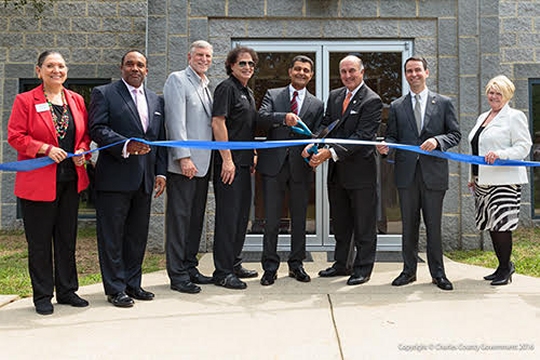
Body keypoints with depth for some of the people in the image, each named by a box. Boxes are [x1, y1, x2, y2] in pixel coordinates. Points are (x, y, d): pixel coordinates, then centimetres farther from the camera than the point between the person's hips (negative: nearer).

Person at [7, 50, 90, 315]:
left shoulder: (77, 100, 10)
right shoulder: (25, 100, -3)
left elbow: (85, 134, 15)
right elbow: (15, 136, -7)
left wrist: (81, 151, -5)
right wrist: (46, 148, -19)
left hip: (71, 180, 5)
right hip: (38, 181, -4)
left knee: (67, 237, 12)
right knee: (40, 240, 4)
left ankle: (67, 290, 24)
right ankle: (42, 296, 16)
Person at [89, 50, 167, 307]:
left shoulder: (156, 100, 17)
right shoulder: (104, 94, 2)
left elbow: (161, 139, 16)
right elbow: (97, 129, -10)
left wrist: (160, 172, 8)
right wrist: (125, 146, -22)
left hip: (144, 179, 5)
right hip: (114, 177, -5)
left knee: (138, 234, 12)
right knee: (112, 235, 0)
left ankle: (132, 284, 23)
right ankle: (115, 288, 10)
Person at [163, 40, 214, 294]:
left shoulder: (206, 86, 21)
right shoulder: (177, 80, -3)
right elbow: (175, 120, -13)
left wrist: (210, 161, 10)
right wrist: (184, 157, -19)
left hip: (202, 164, 8)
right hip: (183, 164, -8)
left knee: (196, 218, 12)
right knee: (179, 218, -3)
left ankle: (189, 268, 22)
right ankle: (177, 275, 3)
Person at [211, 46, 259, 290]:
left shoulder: (248, 93, 19)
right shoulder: (227, 88, -8)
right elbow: (217, 123, -16)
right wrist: (227, 159, -21)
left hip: (243, 162, 9)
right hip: (229, 162, -9)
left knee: (242, 215, 14)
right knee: (228, 216, -6)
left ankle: (234, 264, 25)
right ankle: (222, 272, 2)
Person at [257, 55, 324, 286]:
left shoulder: (316, 105, 13)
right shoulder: (272, 95, 9)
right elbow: (261, 119, -8)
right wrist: (283, 117, -26)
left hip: (300, 167, 2)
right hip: (274, 164, -1)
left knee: (299, 219, 9)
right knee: (271, 219, 1)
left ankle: (296, 264, 22)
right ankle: (270, 267, 10)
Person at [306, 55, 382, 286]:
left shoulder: (372, 101, -11)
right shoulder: (334, 96, 11)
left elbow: (362, 136, -19)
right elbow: (326, 126, 7)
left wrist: (331, 152, -26)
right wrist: (312, 145, -13)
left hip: (360, 170, -7)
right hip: (337, 171, 7)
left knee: (364, 224, 4)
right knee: (340, 222, 17)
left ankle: (363, 268, 16)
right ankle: (342, 264, 30)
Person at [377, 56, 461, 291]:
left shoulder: (443, 103, 7)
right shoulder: (396, 106, 11)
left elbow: (455, 134, 5)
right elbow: (392, 136, 11)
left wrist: (437, 140, -13)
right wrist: (385, 145, -11)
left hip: (434, 172, -1)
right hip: (407, 173, 2)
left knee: (433, 225, 4)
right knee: (409, 225, 8)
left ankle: (438, 273, 16)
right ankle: (409, 270, 18)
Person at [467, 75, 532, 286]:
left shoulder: (515, 117, -1)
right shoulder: (482, 118, 20)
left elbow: (524, 147, -9)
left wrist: (499, 154, -23)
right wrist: (472, 177, 21)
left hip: (504, 181, -7)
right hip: (482, 181, 7)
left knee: (501, 224, -8)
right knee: (491, 225, 8)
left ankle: (505, 269, 5)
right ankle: (504, 266, 19)